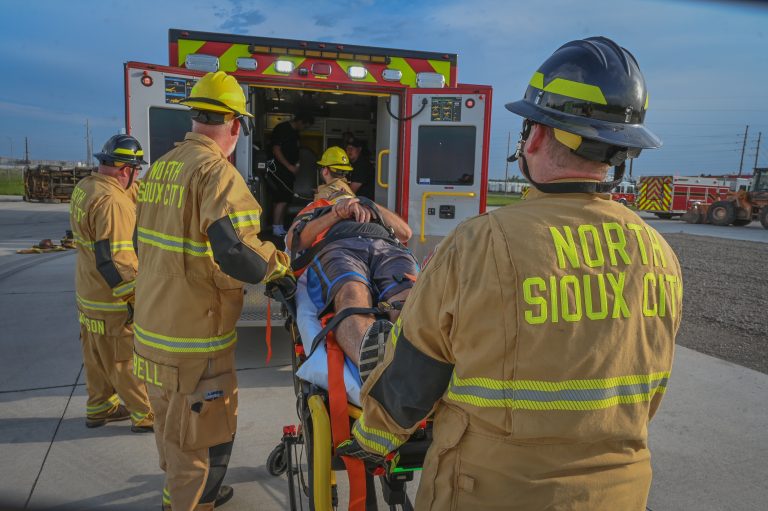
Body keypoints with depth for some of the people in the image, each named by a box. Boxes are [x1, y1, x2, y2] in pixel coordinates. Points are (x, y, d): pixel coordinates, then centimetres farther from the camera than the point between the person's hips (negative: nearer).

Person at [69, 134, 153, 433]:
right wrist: (136, 299, -22)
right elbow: (114, 261, -27)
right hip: (113, 302, -9)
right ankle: (146, 415, 17)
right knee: (128, 361, 3)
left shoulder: (84, 188, 5)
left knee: (98, 358, 21)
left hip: (88, 295, 10)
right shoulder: (111, 202, -26)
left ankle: (99, 408, 36)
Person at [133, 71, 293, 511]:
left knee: (172, 427, 27)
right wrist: (278, 264, -13)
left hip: (151, 328, 9)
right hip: (194, 345, -9)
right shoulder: (217, 171, -20)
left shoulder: (160, 166, 6)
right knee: (203, 438, 10)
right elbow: (235, 257, -31)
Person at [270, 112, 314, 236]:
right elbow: (276, 150, -16)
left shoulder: (295, 132, 16)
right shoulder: (282, 129, -11)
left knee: (284, 200, 10)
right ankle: (276, 228, -8)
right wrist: (289, 166, -18)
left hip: (289, 170, 9)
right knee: (282, 200, -12)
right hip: (280, 170, -9)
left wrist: (296, 165, 9)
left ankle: (281, 228, 14)